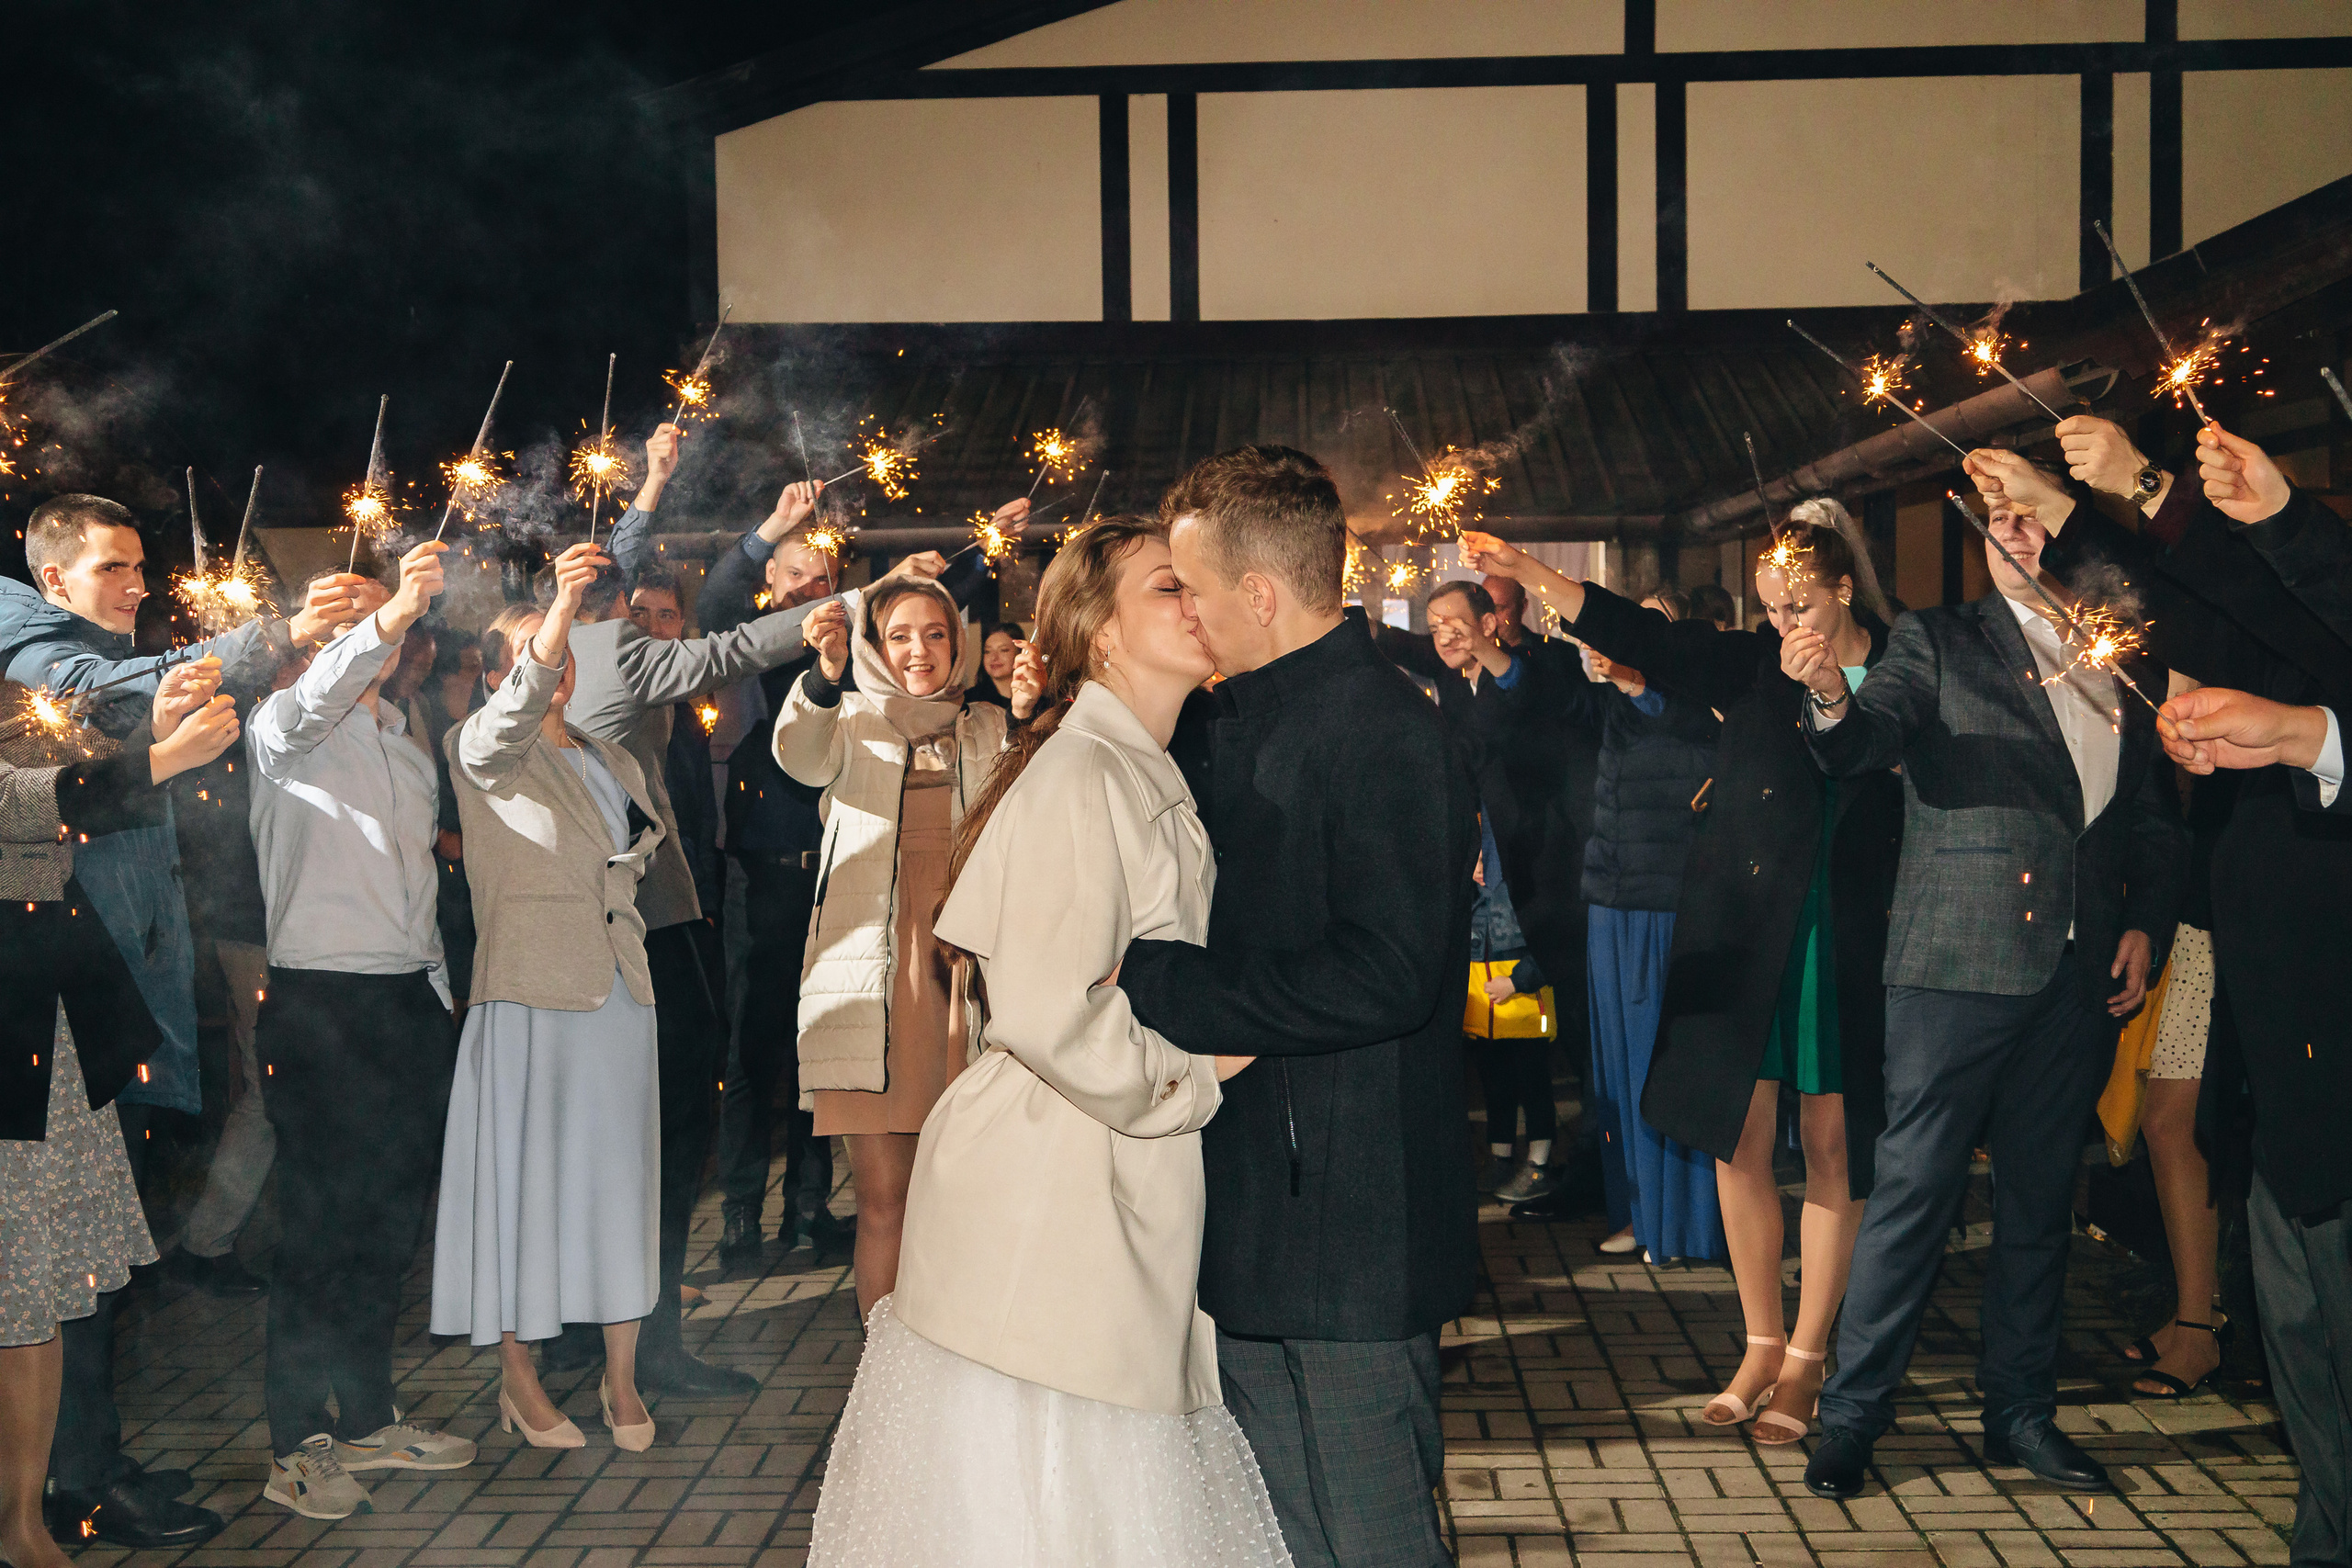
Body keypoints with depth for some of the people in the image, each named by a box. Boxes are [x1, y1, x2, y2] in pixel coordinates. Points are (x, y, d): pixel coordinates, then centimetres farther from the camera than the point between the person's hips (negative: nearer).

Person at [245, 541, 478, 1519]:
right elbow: (312, 700, -28)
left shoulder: (409, 746, 20)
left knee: (392, 1222, 11)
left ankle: (367, 1419, 22)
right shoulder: (286, 730, -2)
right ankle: (295, 1446, 5)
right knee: (320, 1224, -4)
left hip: (413, 1000, 7)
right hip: (321, 1000, -7)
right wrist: (384, 618, -44)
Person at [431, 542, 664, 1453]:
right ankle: (516, 1377, 10)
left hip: (618, 996, 6)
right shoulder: (482, 753, -2)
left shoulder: (614, 761, 17)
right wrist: (559, 606, -38)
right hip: (529, 996, -5)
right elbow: (509, 722, -27)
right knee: (523, 1176, -1)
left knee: (619, 1175, 6)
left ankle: (620, 1378, 14)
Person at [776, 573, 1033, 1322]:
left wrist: (1030, 718, -21)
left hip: (964, 971, 1)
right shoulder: (853, 723, 12)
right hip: (872, 970, -1)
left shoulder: (987, 732, 17)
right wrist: (826, 674, -31)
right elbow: (801, 758, -11)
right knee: (883, 1199, -3)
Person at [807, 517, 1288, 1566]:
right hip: (1050, 1193, -10)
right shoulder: (1076, 775, -16)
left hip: (1128, 1200, 10)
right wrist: (1196, 1078, -13)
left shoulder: (1149, 777, 16)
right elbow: (1048, 1011, -25)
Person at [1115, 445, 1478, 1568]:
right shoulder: (1242, 721, 13)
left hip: (1349, 1237, -10)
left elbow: (1384, 978, -28)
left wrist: (1148, 984, -24)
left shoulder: (1388, 734, -18)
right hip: (1258, 1221, 10)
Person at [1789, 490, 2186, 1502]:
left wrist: (2146, 923, 4)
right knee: (1914, 1190, -4)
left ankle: (2021, 1410, 24)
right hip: (1958, 961, -4)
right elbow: (1868, 744, -12)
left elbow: (2154, 817, 18)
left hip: (2080, 969, 4)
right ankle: (1851, 1417, 4)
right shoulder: (1939, 641, 3)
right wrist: (1833, 699, -34)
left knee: (2042, 1199, 12)